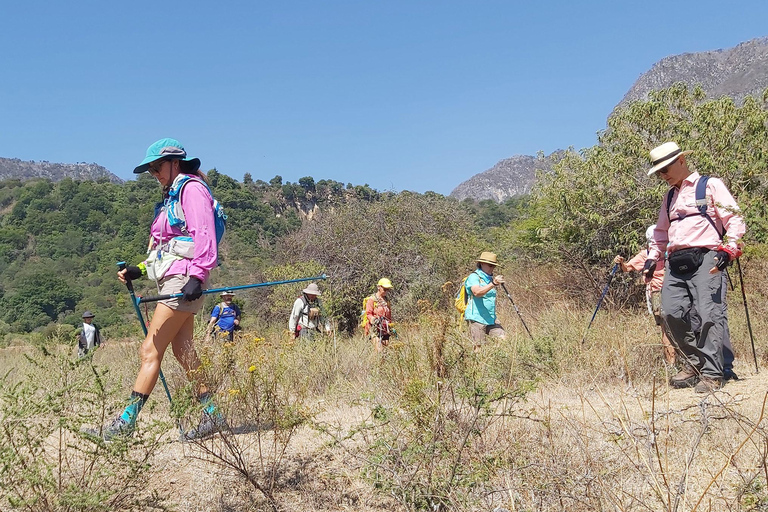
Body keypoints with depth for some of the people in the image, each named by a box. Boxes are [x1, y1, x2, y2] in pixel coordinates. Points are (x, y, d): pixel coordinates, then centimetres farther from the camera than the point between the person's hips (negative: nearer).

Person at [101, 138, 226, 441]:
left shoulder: (192, 188, -4)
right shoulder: (172, 196, 25)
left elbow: (203, 234, -17)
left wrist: (197, 276, -26)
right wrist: (139, 271, 12)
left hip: (183, 280, -10)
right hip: (172, 280, 10)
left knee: (150, 350, -10)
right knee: (182, 351, 9)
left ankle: (126, 422, -7)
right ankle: (211, 415, 13)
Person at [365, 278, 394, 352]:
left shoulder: (387, 300, 20)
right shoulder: (372, 299, 0)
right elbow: (368, 314, -6)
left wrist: (390, 328, 22)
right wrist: (374, 319, -26)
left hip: (385, 329, 6)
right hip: (375, 329, -6)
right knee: (379, 350, -18)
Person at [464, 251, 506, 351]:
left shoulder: (490, 278, 17)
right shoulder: (474, 277, -8)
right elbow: (477, 292, -30)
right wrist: (493, 284, -38)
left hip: (491, 319, 8)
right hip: (477, 319, -8)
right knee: (478, 347, -6)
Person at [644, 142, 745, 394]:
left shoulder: (710, 186, 6)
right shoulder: (669, 197, 26)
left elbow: (734, 219, -1)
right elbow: (661, 231, 32)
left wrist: (729, 249, -15)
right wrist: (652, 257, 18)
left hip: (704, 259, -6)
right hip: (676, 263, 6)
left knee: (709, 313, -14)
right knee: (671, 313, -6)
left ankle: (712, 373, -9)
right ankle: (694, 363, 10)